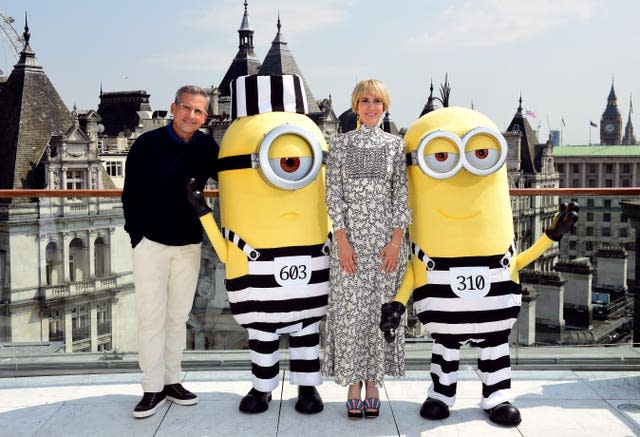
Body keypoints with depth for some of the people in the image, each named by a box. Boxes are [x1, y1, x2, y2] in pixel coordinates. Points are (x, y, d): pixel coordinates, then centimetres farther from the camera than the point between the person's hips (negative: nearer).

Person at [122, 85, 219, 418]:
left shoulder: (207, 148, 1)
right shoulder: (147, 144, -7)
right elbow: (131, 194, -5)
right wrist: (137, 237, -8)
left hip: (189, 244, 3)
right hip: (151, 242, -3)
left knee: (178, 316, 10)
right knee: (151, 316, -1)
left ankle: (171, 381, 21)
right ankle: (153, 388, 9)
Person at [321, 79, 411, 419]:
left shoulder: (395, 145, 6)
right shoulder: (340, 144, 4)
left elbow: (401, 195, 3)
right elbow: (333, 195, 0)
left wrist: (396, 241, -6)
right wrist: (342, 242, -8)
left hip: (387, 237, 1)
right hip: (350, 237, 0)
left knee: (380, 308, 5)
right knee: (350, 309, 1)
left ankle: (373, 383, 17)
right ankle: (353, 385, 13)